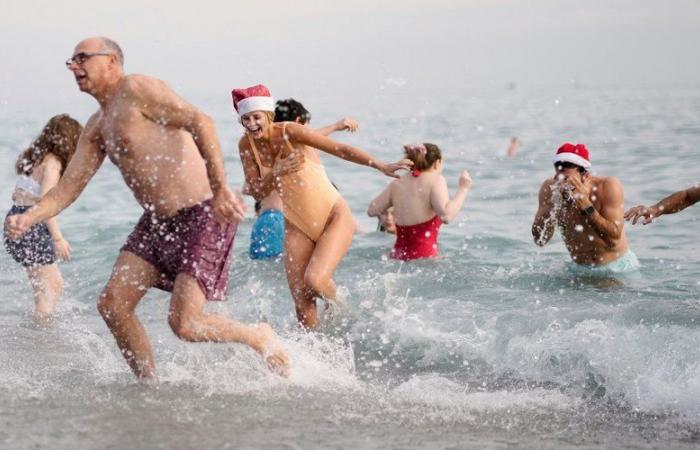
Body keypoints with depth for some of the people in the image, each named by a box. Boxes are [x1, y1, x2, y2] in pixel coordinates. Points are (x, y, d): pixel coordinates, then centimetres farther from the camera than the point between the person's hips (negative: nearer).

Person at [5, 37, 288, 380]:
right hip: (157, 222, 9)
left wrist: (220, 187, -30)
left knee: (184, 324, -13)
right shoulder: (97, 128, 15)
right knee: (112, 306, 0)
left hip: (202, 216, -9)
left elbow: (199, 121, -22)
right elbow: (67, 188, 14)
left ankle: (258, 337, 13)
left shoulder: (137, 89, -10)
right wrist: (27, 219, -5)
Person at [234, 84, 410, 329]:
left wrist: (382, 166, -32)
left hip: (334, 217, -5)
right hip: (297, 226, 5)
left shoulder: (289, 132, -18)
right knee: (301, 304, -3)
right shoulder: (246, 145, -3)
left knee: (314, 280, -24)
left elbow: (340, 149, -22)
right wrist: (276, 173, -22)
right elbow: (257, 191, -1)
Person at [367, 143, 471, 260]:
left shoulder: (397, 183, 13)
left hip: (397, 255, 6)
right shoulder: (435, 180, -3)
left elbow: (372, 210, 18)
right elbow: (446, 216, -18)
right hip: (425, 256, -6)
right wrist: (463, 189, -5)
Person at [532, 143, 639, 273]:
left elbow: (614, 237, -22)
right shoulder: (549, 188, -10)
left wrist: (585, 204, -27)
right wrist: (553, 203, -23)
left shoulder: (608, 186, -16)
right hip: (581, 269, 2)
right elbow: (539, 240, -12)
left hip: (617, 267, -2)